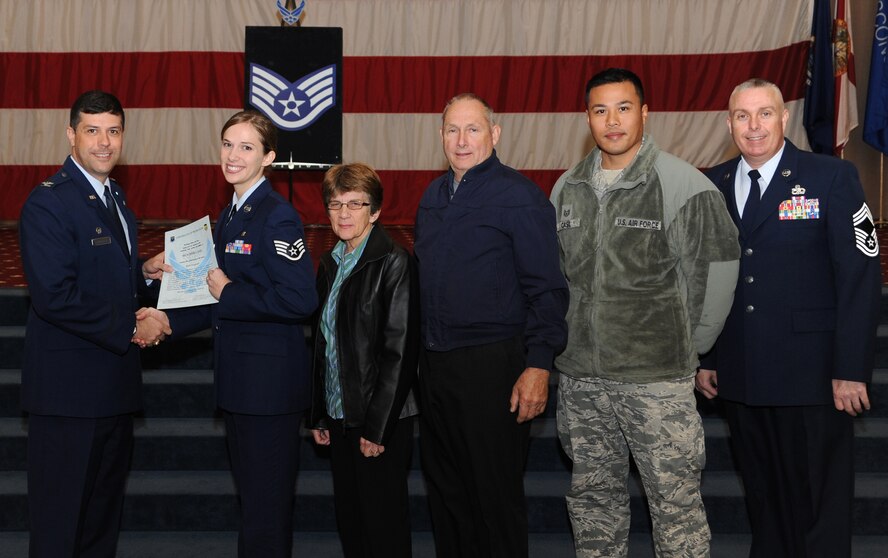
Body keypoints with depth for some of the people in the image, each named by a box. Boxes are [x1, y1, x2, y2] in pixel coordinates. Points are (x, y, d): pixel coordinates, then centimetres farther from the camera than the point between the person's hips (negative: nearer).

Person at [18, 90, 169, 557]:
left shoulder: (115, 199, 15)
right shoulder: (47, 203, -15)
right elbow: (55, 298, -23)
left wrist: (144, 273, 4)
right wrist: (130, 329, -17)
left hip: (114, 385, 9)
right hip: (68, 387, -9)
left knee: (103, 517, 18)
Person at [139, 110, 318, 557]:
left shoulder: (277, 217, -16)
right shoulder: (230, 215, 13)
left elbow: (300, 299, -25)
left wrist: (228, 293, -17)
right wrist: (170, 321, 8)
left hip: (270, 380, -10)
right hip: (239, 377, 10)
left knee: (266, 506, 0)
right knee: (251, 497, 19)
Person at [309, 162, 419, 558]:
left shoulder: (392, 263, -12)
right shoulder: (330, 265, 11)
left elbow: (399, 350, -16)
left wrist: (377, 427, -17)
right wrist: (319, 415, 12)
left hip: (382, 420, -7)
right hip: (341, 415, 7)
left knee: (384, 523, 1)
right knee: (348, 519, 13)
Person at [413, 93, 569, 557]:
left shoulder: (519, 196, -8)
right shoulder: (433, 197, 13)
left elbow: (546, 289, -12)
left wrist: (538, 365, -19)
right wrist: (420, 353, 15)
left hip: (491, 364, -7)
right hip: (433, 364, 7)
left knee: (494, 496, 0)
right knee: (445, 491, 15)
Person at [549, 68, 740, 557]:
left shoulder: (683, 185, -9)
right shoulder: (568, 188, 8)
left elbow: (717, 269, -7)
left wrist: (688, 346, -1)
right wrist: (564, 343, 11)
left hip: (657, 377, -5)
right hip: (579, 377, 5)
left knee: (675, 501, -2)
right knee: (592, 497, 15)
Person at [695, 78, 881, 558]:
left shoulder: (833, 177, -4)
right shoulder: (714, 186, 8)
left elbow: (860, 276, -7)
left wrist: (851, 369, -12)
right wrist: (703, 358, 8)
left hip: (810, 374, -4)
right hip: (740, 375, 4)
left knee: (818, 506, 3)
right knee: (763, 500, 14)